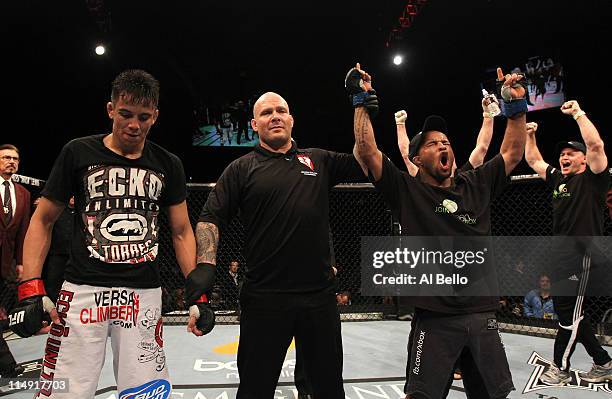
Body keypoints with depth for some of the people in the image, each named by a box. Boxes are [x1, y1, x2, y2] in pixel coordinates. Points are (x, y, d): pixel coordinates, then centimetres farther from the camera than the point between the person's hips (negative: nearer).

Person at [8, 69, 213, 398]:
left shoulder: (168, 165, 6)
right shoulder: (78, 153, 1)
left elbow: (182, 232, 8)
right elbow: (42, 221, 5)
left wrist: (197, 289, -1)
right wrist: (31, 289, -5)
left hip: (144, 293, 2)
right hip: (83, 289, -1)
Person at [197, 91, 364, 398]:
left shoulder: (319, 161, 11)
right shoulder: (241, 169, 3)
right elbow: (210, 219, -4)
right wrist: (205, 269, -19)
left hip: (320, 296, 3)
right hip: (264, 299, -2)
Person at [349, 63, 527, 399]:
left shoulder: (476, 186, 12)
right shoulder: (406, 191, -2)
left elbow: (512, 154, 18)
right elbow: (367, 153, -10)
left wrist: (516, 106, 13)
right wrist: (361, 102, -10)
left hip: (483, 314, 5)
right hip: (435, 317, -4)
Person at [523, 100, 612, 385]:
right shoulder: (557, 179, 15)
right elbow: (533, 161, 26)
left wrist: (578, 113, -14)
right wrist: (530, 135, 18)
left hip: (581, 255, -8)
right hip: (558, 255, 8)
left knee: (569, 314, -2)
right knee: (569, 313, 14)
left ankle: (560, 368, 12)